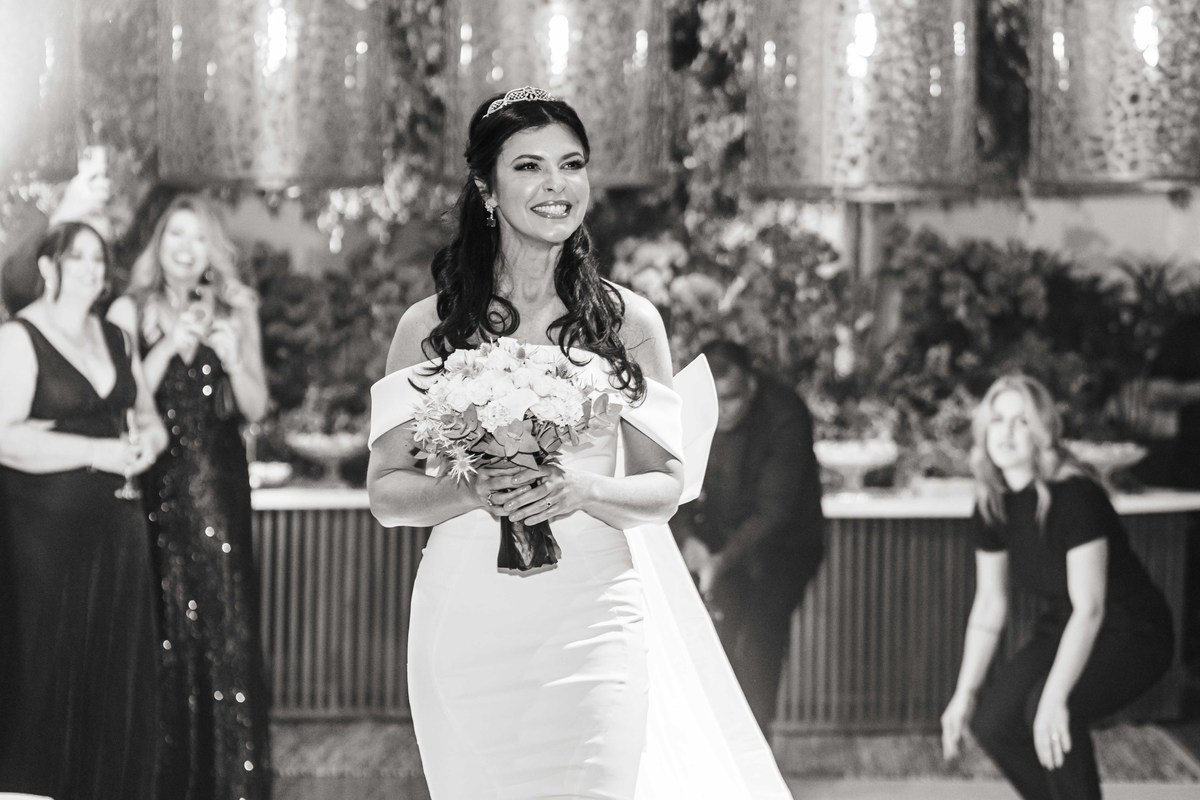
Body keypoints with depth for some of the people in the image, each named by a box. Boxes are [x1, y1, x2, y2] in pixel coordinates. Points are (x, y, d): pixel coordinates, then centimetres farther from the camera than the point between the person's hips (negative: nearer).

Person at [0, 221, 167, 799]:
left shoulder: (115, 340, 16)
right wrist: (98, 452, -18)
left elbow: (149, 419, 23)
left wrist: (147, 442, -1)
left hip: (117, 526, 6)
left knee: (116, 674, 5)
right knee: (49, 671, -5)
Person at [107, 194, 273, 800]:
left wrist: (232, 358, -10)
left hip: (217, 483, 1)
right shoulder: (130, 311, 2)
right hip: (152, 483, -1)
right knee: (159, 631, 0)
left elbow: (255, 408, 8)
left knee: (227, 623, -4)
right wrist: (169, 345, -15)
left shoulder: (236, 311, 7)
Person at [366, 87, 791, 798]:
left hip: (590, 622, -1)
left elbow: (665, 490, 7)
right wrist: (478, 491, -15)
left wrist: (582, 489, -14)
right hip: (466, 626, 1)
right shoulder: (429, 326, 6)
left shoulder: (629, 321, 6)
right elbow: (386, 492, 5)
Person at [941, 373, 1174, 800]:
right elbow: (989, 604, 5)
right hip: (1062, 631, 8)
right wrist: (965, 693, 1)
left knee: (1045, 711, -32)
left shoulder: (1074, 497, -26)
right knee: (992, 721, -10)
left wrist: (1054, 699, -37)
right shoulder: (993, 503, -4)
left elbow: (1089, 608, -30)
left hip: (1131, 636, -7)